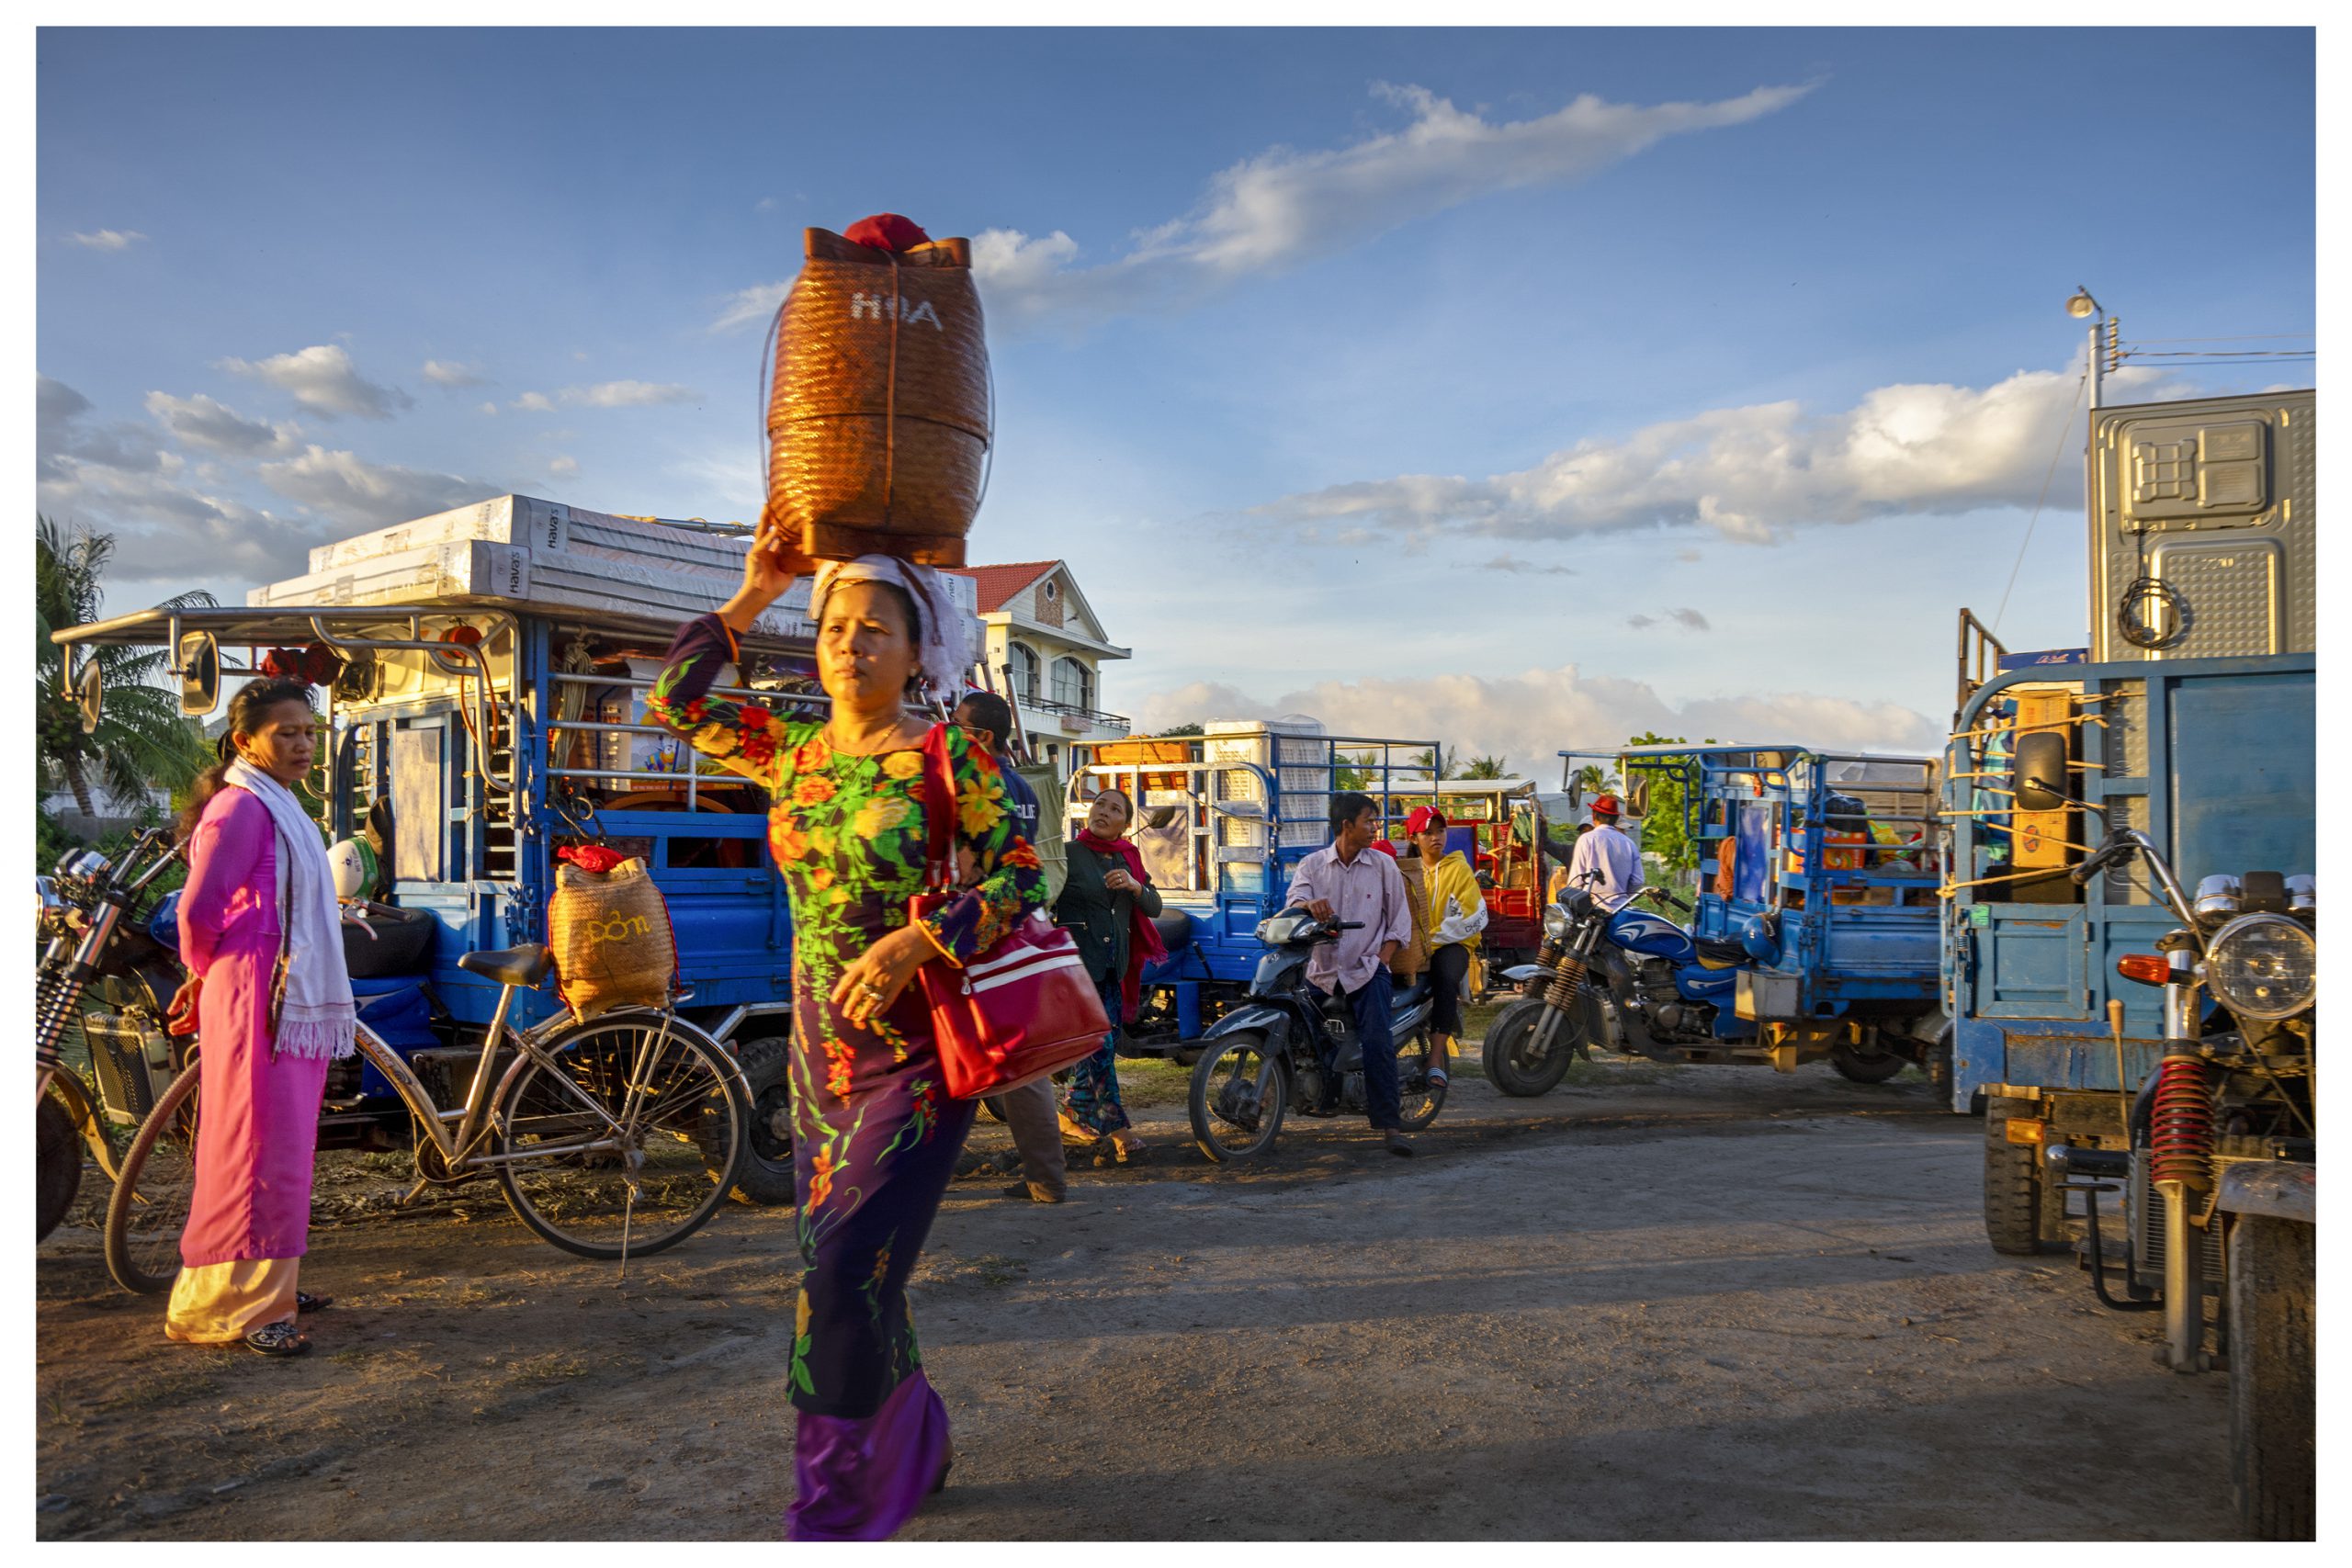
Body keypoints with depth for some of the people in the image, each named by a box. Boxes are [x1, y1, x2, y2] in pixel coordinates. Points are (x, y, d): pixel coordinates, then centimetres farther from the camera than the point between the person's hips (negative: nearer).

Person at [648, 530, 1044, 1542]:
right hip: (821, 1044, 6)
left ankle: (834, 1516, 6)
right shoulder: (792, 753, 7)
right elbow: (674, 701, 12)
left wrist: (917, 940, -23)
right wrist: (753, 592, 8)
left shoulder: (948, 758, -9)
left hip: (915, 1051, -6)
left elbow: (1018, 878, -10)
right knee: (849, 1275, 13)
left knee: (844, 1276, -11)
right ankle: (915, 1449, 35)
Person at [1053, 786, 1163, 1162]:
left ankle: (1072, 1114, 24)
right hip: (1077, 962, -6)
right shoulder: (1068, 853, -3)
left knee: (1103, 1044, 9)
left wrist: (1135, 887, -10)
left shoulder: (1129, 859, 14)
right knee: (1098, 1043, -12)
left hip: (1114, 965, 7)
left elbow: (1154, 907, 10)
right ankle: (1117, 1128, -9)